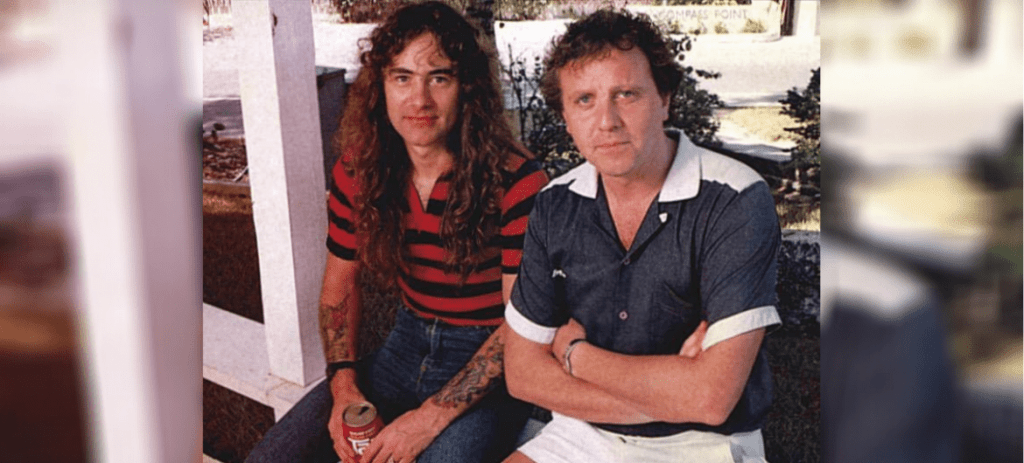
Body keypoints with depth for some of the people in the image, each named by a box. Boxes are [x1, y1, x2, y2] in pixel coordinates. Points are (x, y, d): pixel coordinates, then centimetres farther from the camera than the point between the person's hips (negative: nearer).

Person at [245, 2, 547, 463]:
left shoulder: (515, 182, -18)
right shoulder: (359, 170, -1)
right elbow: (340, 284, 10)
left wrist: (431, 417, -21)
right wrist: (343, 385, -6)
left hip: (489, 369, -4)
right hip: (406, 346, 5)